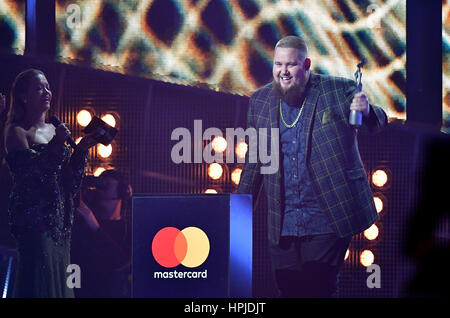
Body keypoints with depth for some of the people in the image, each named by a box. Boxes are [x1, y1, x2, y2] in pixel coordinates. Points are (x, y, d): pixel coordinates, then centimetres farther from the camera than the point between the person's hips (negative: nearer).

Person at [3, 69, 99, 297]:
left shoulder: (53, 130, 16)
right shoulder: (17, 132, -3)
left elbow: (69, 180, 15)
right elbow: (29, 170, -17)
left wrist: (81, 149, 2)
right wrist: (57, 143, -20)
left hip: (58, 216, 7)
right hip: (32, 216, -7)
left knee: (58, 272, 5)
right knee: (39, 273, -13)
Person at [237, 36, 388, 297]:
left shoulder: (338, 90, -2)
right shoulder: (260, 101, 8)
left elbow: (377, 123, -1)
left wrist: (367, 111, -26)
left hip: (328, 220, -3)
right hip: (282, 224, 4)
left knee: (320, 289, -5)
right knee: (289, 290, 6)